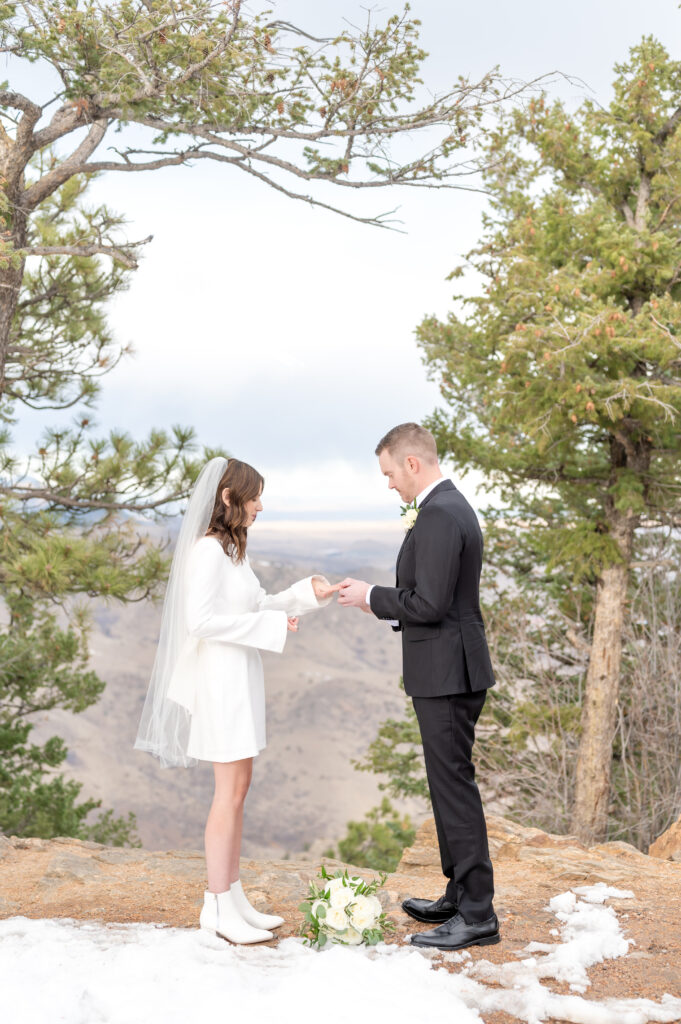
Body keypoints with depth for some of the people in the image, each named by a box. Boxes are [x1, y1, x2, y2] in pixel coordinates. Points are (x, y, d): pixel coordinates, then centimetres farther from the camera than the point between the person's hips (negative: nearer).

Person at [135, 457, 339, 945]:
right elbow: (202, 619, -22)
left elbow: (256, 605, 18)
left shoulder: (232, 548, 15)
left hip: (241, 678, 10)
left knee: (238, 787, 12)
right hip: (221, 679, -10)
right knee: (232, 790, -5)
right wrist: (271, 625, -17)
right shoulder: (207, 549, -15)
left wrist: (308, 592, 7)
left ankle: (232, 896, 19)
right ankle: (219, 905, 5)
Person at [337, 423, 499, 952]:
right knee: (451, 784, 17)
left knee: (455, 786, -4)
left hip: (447, 673, -11)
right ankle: (460, 894, 29)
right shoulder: (452, 506, 14)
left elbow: (430, 604, -24)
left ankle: (477, 914, 5)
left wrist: (371, 596, -10)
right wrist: (382, 600, 13)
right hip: (450, 671, 11)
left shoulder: (439, 515, -19)